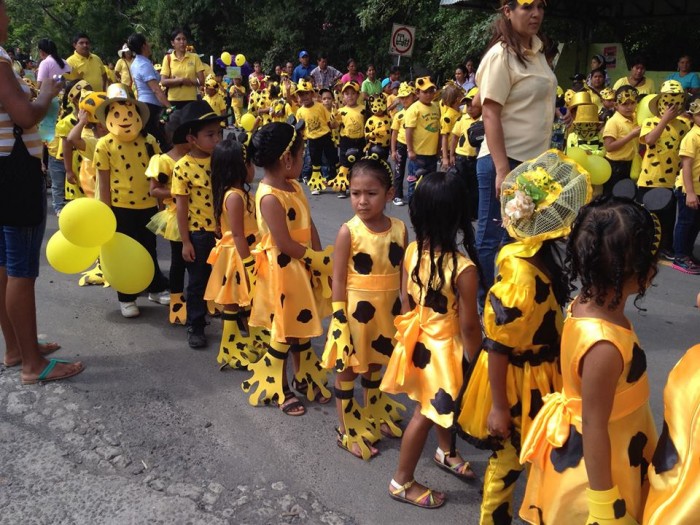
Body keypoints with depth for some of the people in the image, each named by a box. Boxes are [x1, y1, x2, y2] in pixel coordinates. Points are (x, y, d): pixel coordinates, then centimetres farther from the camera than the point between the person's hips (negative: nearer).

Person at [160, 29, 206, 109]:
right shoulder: (168, 58, 4)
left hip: (191, 100, 0)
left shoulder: (194, 57, 5)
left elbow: (201, 81, -2)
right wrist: (182, 80, -16)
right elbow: (163, 82, -4)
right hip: (173, 101, 0)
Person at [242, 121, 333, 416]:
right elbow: (285, 244, -24)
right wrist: (320, 258, -14)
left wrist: (319, 259, -6)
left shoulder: (294, 186, 4)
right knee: (282, 333, 7)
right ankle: (278, 389, 26)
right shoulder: (270, 197, -24)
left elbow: (309, 226, 5)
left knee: (302, 326, 20)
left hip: (304, 268, 8)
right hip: (282, 271, -8)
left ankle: (304, 379, 38)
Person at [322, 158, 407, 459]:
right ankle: (347, 431, 28)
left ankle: (373, 415, 46)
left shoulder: (399, 229, -5)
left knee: (375, 364, 23)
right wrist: (339, 318, -14)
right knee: (348, 368, 11)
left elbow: (404, 273, 3)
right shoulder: (348, 232, -16)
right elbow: (338, 279, -12)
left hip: (387, 311, 4)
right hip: (356, 310, -4)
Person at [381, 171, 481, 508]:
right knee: (426, 414, 12)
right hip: (444, 347, -6)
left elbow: (405, 301, 0)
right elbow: (468, 325, -21)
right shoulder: (464, 268, -29)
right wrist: (475, 362, -6)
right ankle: (402, 482, 30)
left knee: (440, 405, 29)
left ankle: (445, 453, 54)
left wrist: (411, 329, 15)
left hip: (418, 340, 6)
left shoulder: (412, 251, -11)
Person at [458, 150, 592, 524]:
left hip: (540, 376, 8)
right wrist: (498, 406, -17)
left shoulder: (543, 254, -6)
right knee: (509, 457, 13)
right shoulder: (519, 278, -30)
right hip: (516, 382, -8)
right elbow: (496, 347, -24)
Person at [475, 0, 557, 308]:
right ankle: (480, 305, 14)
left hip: (533, 161, 8)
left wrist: (543, 159, 15)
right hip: (503, 161, -8)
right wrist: (502, 169, -23)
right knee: (490, 238, 2)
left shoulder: (536, 50, 11)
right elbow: (490, 114, -18)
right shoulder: (501, 55, -13)